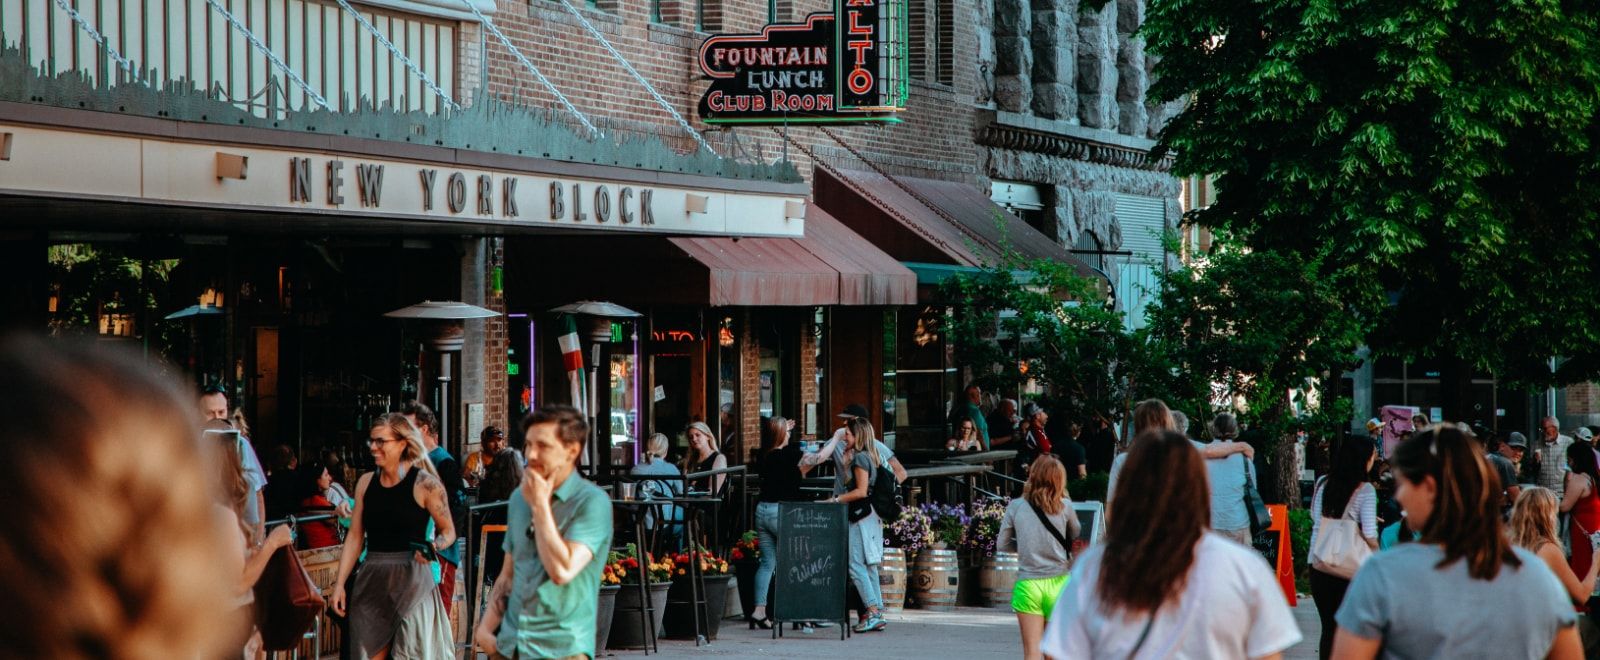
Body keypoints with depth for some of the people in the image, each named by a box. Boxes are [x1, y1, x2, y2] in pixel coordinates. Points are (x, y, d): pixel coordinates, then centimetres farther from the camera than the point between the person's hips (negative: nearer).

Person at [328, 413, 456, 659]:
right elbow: (355, 537, 11)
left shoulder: (425, 484, -6)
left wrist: (433, 547, -21)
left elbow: (449, 531, 1)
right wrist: (339, 583, 6)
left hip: (411, 579, -5)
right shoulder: (366, 482, 8)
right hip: (371, 580, 5)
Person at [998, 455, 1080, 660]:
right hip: (1058, 583, 0)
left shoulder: (1016, 506, -1)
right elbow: (1076, 535, 15)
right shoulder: (1064, 506, -4)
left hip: (1027, 586, 0)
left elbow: (1002, 545, 6)